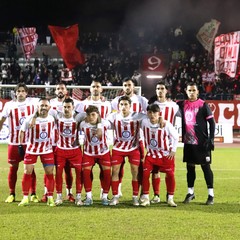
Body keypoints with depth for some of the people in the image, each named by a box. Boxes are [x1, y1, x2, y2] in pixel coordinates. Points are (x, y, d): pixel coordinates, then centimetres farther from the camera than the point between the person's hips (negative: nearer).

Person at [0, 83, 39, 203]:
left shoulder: (33, 102, 0)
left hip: (30, 141, -1)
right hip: (14, 142, 1)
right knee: (13, 167, 6)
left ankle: (33, 194, 12)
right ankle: (12, 194, 17)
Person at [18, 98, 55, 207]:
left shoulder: (52, 119, -5)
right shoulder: (30, 119, -14)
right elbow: (22, 131, -1)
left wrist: (53, 145, 10)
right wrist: (20, 145, -2)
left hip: (47, 149, 2)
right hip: (32, 149, -2)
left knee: (49, 173, -1)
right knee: (27, 173, -1)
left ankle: (50, 198, 8)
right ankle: (25, 198, 8)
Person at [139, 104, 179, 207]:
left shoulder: (166, 124, -19)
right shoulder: (144, 122, -12)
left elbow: (176, 136, -5)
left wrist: (173, 150, -6)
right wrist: (147, 147, 10)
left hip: (166, 154, -2)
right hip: (151, 153, 2)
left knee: (170, 174, -6)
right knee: (145, 173, -10)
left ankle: (170, 199, 9)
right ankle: (145, 198, 2)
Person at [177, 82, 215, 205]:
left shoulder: (203, 105, -6)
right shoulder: (182, 105, 7)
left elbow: (212, 122, -6)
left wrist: (211, 139, -12)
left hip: (202, 143, -5)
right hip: (188, 142, 5)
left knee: (206, 167, 0)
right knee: (190, 167, 11)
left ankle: (211, 194, 5)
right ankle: (190, 192, 22)